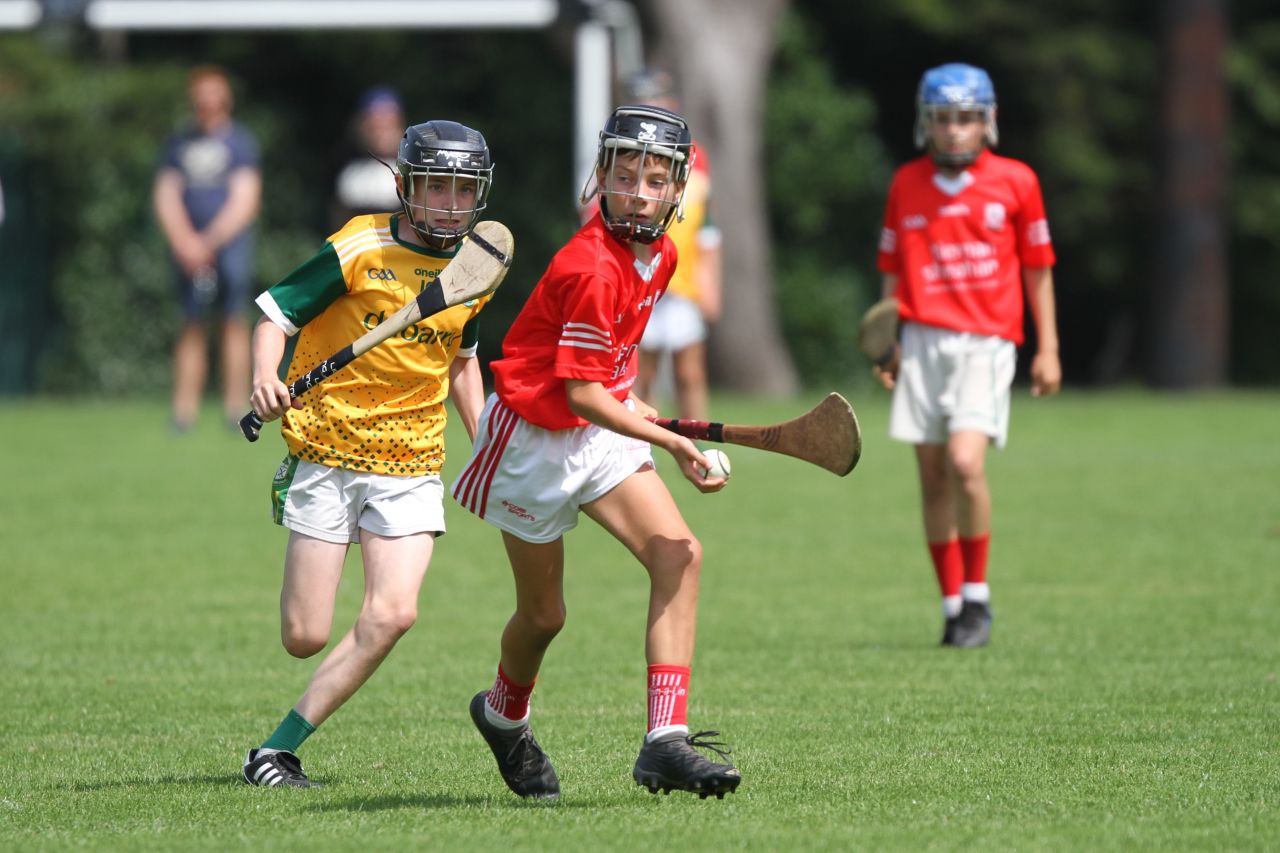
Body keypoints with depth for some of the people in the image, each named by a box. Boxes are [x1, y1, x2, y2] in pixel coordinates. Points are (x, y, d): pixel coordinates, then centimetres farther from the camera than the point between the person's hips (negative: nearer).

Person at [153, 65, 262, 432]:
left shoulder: (240, 142, 3)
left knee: (234, 319, -8)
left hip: (230, 241, -3)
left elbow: (244, 202, -3)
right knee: (192, 324, 0)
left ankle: (235, 408, -8)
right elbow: (165, 196, 10)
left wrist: (209, 241, -10)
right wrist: (184, 242, -5)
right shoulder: (178, 143, 14)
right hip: (190, 247, 3)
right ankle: (184, 412, -3)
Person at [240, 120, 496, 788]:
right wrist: (265, 380, -26)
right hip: (329, 453, -4)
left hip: (413, 464, 4)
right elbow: (276, 314, -7)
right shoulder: (359, 250, -8)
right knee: (304, 638, -8)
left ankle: (279, 750, -7)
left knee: (393, 614, -18)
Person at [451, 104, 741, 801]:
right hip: (534, 438, -7)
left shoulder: (659, 254, 0)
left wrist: (625, 400, 10)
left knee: (678, 554, -15)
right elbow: (580, 394, -28)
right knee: (544, 615, 7)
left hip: (600, 430, 7)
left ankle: (665, 743, -18)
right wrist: (672, 443, -32)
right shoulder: (592, 268, -28)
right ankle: (503, 715, 42)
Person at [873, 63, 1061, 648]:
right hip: (923, 339, 3)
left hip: (986, 341, -3)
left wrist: (1048, 348, 6)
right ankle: (952, 605, 13)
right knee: (933, 478, 3)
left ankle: (977, 595, -4)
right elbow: (894, 270, 14)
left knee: (966, 462, -19)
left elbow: (1037, 269, 7)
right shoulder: (907, 184, 9)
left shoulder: (1015, 182, 3)